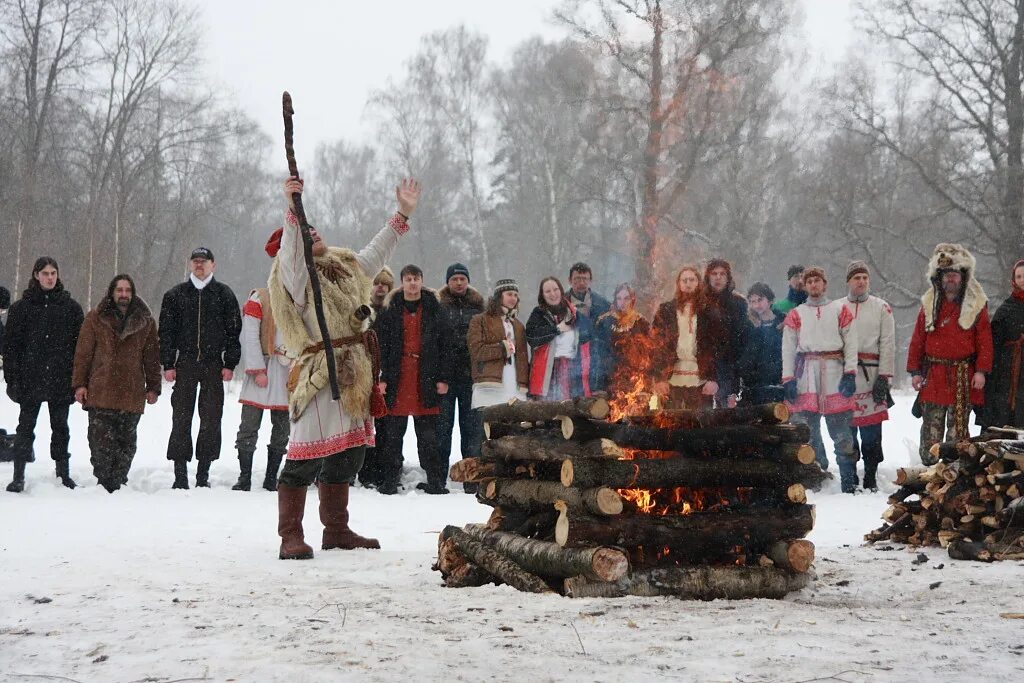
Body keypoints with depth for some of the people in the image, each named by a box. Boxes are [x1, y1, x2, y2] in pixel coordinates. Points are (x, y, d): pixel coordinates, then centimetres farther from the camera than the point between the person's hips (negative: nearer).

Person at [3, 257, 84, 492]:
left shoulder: (71, 307, 6)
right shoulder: (22, 307, 3)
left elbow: (80, 343, 6)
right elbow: (10, 343, 3)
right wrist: (12, 377, -5)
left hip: (61, 379, 1)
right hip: (30, 379, -1)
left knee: (60, 426, 8)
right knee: (26, 426, 1)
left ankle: (63, 473, 16)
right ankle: (18, 476, 4)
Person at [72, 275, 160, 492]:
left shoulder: (146, 321, 10)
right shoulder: (95, 318, 6)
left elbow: (152, 357, 12)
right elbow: (83, 353, 5)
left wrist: (153, 387, 8)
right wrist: (80, 384, -1)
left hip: (132, 393, 1)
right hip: (100, 391, -1)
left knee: (126, 442, 4)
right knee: (101, 441, -6)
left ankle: (118, 484, 11)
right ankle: (103, 483, -1)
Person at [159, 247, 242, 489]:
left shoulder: (224, 294, 8)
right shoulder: (175, 295, 10)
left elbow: (233, 330, 6)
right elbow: (166, 331, 8)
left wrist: (230, 364, -2)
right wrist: (168, 364, 0)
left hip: (213, 365, 0)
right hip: (185, 364, 0)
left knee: (211, 419, 0)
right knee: (181, 419, -3)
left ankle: (203, 474, 7)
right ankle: (180, 474, 1)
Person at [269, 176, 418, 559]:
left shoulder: (345, 268, 18)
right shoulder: (298, 275, -6)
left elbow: (376, 254, 31)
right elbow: (290, 254, -26)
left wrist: (402, 215, 32)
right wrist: (292, 211, -38)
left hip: (355, 376, 9)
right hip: (319, 376, -9)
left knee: (348, 452, 14)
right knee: (307, 454, -12)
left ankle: (336, 530, 24)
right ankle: (290, 536, -10)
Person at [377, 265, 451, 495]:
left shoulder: (433, 308, 6)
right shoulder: (391, 309, 7)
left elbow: (444, 344, 5)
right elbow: (382, 345, 4)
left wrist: (443, 378, -2)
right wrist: (382, 377, -4)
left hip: (426, 378, 0)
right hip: (398, 377, 1)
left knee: (428, 433, 1)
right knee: (394, 432, 2)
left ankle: (435, 480, 5)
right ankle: (390, 480, 7)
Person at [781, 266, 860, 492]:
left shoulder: (840, 310, 12)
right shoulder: (796, 315, 14)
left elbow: (851, 343, 8)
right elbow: (788, 349, 10)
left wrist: (850, 374, -3)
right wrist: (788, 379, 0)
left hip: (834, 373, -1)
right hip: (805, 375, 1)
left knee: (842, 433, -4)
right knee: (807, 433, -1)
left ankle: (849, 484, -2)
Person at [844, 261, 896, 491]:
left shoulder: (882, 308, 7)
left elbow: (888, 344, 2)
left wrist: (884, 377, -6)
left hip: (871, 375, -1)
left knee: (871, 431, -3)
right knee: (846, 430, 3)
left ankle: (870, 478, 4)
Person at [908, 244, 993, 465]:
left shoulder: (976, 305, 3)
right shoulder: (930, 304, 9)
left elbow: (985, 340, -1)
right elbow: (918, 339, 9)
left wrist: (981, 371, -9)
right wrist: (915, 370, 3)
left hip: (963, 376, -2)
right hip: (933, 375, 2)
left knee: (958, 427, 1)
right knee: (931, 426, 3)